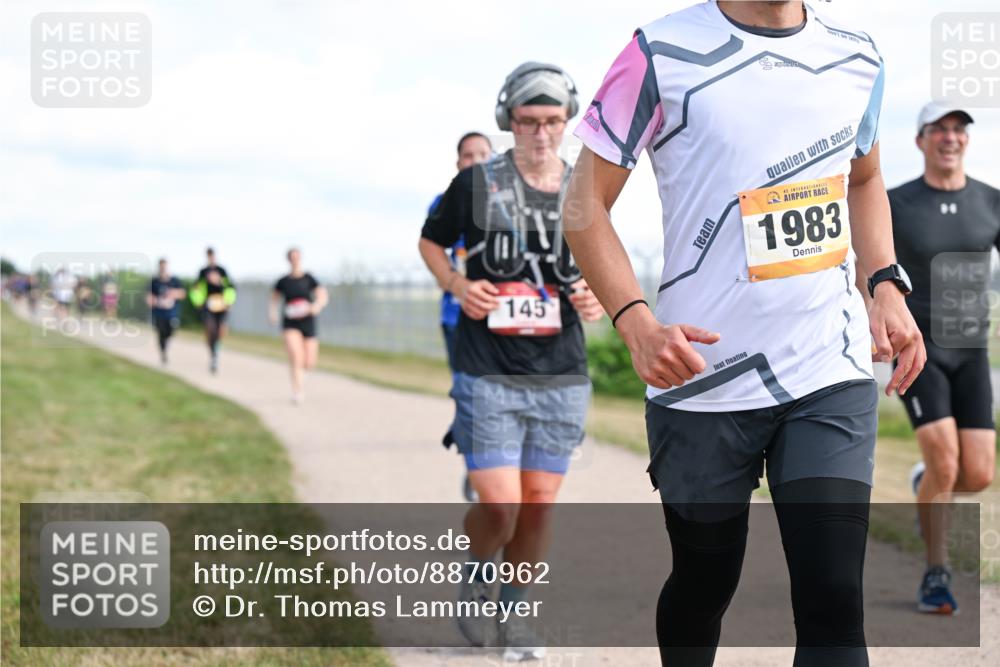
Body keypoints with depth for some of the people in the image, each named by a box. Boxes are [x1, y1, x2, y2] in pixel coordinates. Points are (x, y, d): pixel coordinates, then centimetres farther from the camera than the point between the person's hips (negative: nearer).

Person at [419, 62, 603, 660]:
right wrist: (457, 285, -6)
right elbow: (431, 240, 13)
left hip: (562, 377, 3)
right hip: (489, 377, -3)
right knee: (499, 507, -8)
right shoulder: (476, 184, -2)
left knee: (539, 504, 8)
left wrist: (598, 301, -7)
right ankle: (476, 579, 24)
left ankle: (516, 615, 27)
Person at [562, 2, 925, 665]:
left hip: (832, 377, 2)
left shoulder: (856, 58, 7)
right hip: (703, 379, -2)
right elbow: (586, 203, -4)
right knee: (704, 585, 13)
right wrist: (638, 323, -19)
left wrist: (887, 286, 8)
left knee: (833, 604, -9)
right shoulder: (665, 55, -7)